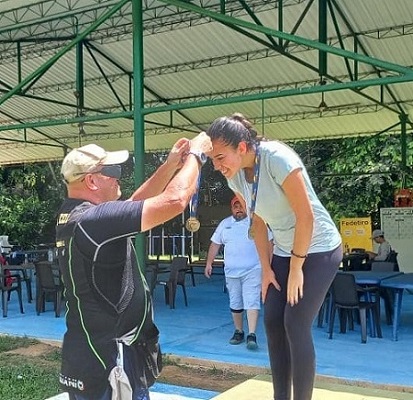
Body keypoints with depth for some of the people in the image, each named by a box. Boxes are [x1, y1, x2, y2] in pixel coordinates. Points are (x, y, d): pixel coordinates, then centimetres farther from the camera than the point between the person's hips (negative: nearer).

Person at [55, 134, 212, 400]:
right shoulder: (93, 219, -24)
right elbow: (175, 200, -26)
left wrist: (171, 165, 13)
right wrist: (195, 154, -9)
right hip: (108, 363, -10)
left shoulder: (73, 215, 6)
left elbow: (136, 202, 19)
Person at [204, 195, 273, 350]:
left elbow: (268, 242, 1)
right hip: (231, 272, 4)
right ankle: (238, 332, 24)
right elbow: (215, 244, 12)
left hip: (252, 270, -4)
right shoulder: (224, 224, 10)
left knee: (252, 302, -13)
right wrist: (209, 263, 5)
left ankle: (252, 335, -15)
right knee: (235, 303, 10)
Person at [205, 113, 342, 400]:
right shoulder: (235, 176, -5)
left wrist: (296, 268, -18)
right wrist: (266, 268, 3)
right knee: (272, 321, 2)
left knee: (296, 324, -11)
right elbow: (258, 221, 5)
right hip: (284, 252, 7)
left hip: (318, 249, -7)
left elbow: (306, 216, -24)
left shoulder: (277, 158, -27)